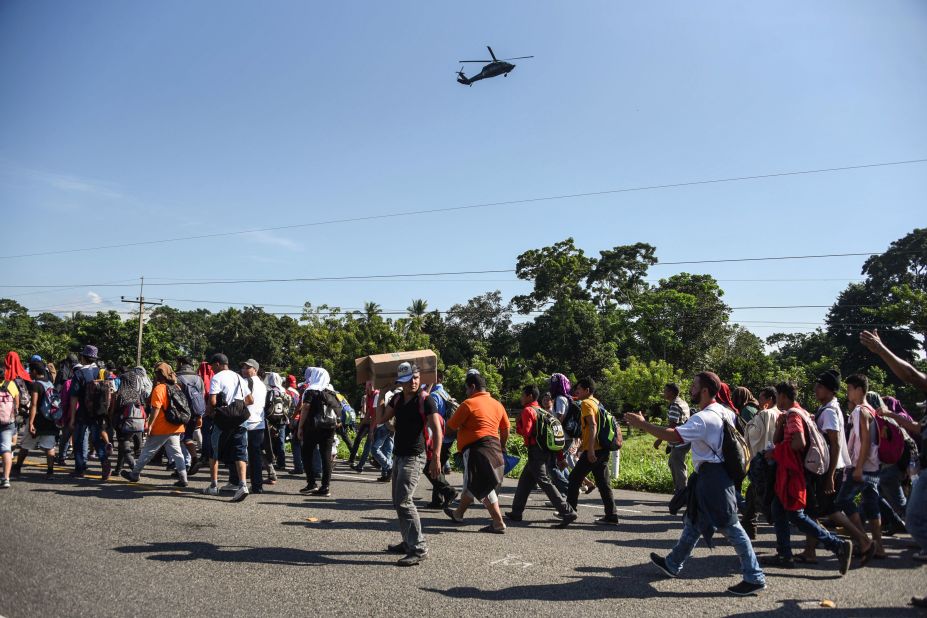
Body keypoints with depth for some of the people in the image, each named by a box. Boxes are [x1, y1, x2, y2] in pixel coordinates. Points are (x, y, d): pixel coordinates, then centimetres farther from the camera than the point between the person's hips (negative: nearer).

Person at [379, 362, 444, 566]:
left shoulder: (425, 400, -12)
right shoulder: (397, 399, 9)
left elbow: (437, 429, -16)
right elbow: (381, 420, 12)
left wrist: (436, 458, -24)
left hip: (414, 456, -8)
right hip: (398, 455, 8)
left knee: (403, 501, -15)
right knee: (398, 501, 15)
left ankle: (419, 549, -11)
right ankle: (408, 542, 28)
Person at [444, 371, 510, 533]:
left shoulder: (469, 404, -9)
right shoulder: (497, 404, 12)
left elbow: (451, 426, -5)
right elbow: (505, 429, 17)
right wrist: (501, 447, 28)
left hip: (476, 448, -8)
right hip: (494, 447, 8)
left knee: (483, 487, -1)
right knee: (471, 484, 19)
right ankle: (458, 513, 30)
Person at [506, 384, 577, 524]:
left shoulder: (527, 410, -10)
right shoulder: (542, 411, 15)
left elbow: (526, 432, -20)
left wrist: (518, 428, 2)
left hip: (535, 451, -9)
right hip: (545, 449, 9)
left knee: (544, 481, -9)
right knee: (525, 481, 17)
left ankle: (567, 512, -12)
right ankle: (516, 512, 24)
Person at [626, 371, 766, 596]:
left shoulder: (703, 419, -23)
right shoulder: (724, 413, 7)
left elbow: (673, 436, -28)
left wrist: (642, 424, -20)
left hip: (712, 477, -11)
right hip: (710, 475, 11)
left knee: (729, 526, -3)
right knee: (694, 521, 19)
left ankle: (754, 578, 6)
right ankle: (673, 564, 33)